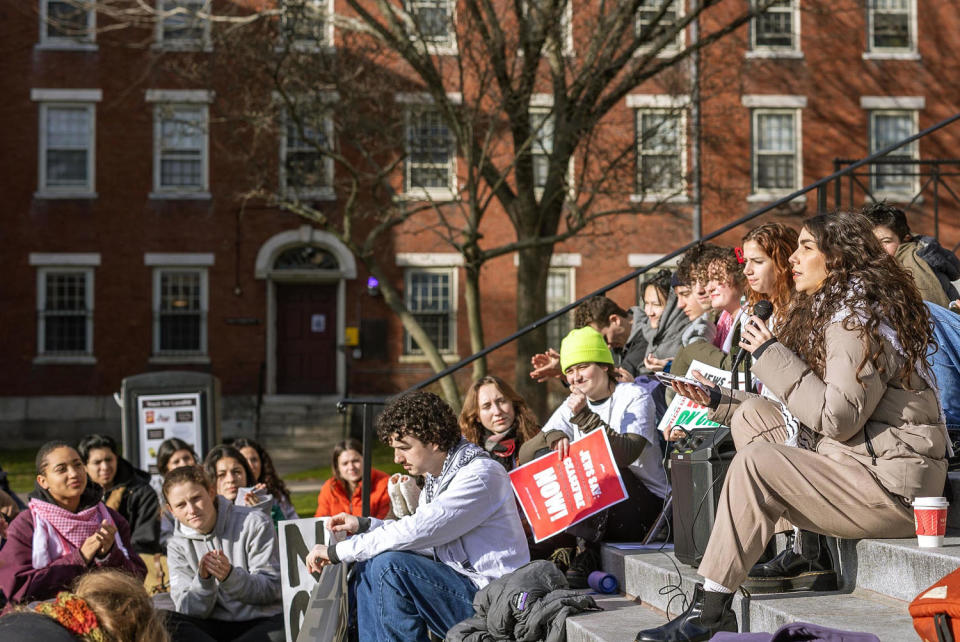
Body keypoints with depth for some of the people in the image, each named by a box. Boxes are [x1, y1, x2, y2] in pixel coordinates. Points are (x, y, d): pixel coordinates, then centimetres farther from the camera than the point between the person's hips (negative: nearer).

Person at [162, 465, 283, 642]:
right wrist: (203, 580, -23)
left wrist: (230, 575, -24)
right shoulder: (178, 546, 6)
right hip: (216, 626, 3)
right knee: (163, 621, -27)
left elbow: (273, 589, -7)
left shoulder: (254, 523, -3)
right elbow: (188, 611, -2)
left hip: (264, 621, -3)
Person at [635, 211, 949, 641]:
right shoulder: (827, 310, 17)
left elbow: (837, 418, -23)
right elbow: (810, 410, 17)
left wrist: (772, 356, -15)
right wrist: (718, 402, 15)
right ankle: (796, 543, -2)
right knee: (753, 414, 7)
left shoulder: (858, 319, -14)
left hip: (893, 486, -10)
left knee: (756, 462, -23)